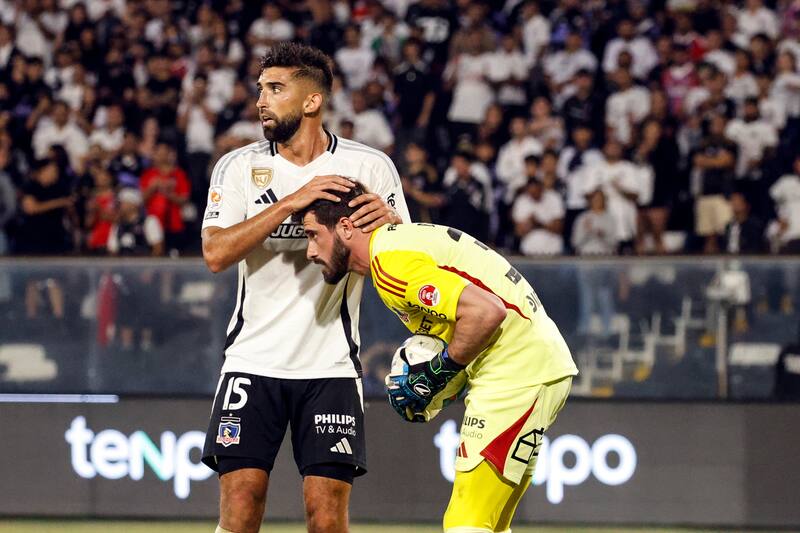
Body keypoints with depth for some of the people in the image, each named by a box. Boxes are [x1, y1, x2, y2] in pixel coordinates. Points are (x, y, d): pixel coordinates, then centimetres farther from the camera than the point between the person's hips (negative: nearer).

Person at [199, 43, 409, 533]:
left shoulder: (371, 166, 2)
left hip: (330, 365, -1)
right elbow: (216, 252, -12)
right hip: (254, 361, 1)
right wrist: (289, 203, -20)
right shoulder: (239, 167, 3)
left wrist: (390, 222, -17)